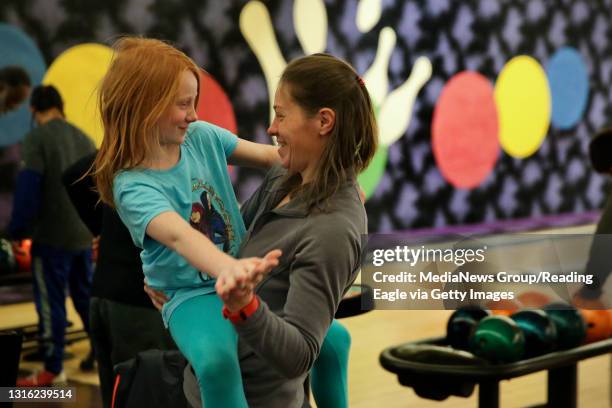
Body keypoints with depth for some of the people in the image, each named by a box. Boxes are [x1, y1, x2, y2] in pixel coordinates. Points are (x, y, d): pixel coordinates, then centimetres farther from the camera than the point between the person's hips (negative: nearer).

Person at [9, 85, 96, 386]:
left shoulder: (36, 138, -11)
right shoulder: (84, 139, 9)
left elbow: (27, 189, -16)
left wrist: (17, 230, -7)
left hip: (51, 236, -6)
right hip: (83, 235, 7)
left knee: (50, 302, 0)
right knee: (86, 296, 17)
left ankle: (53, 369, 5)